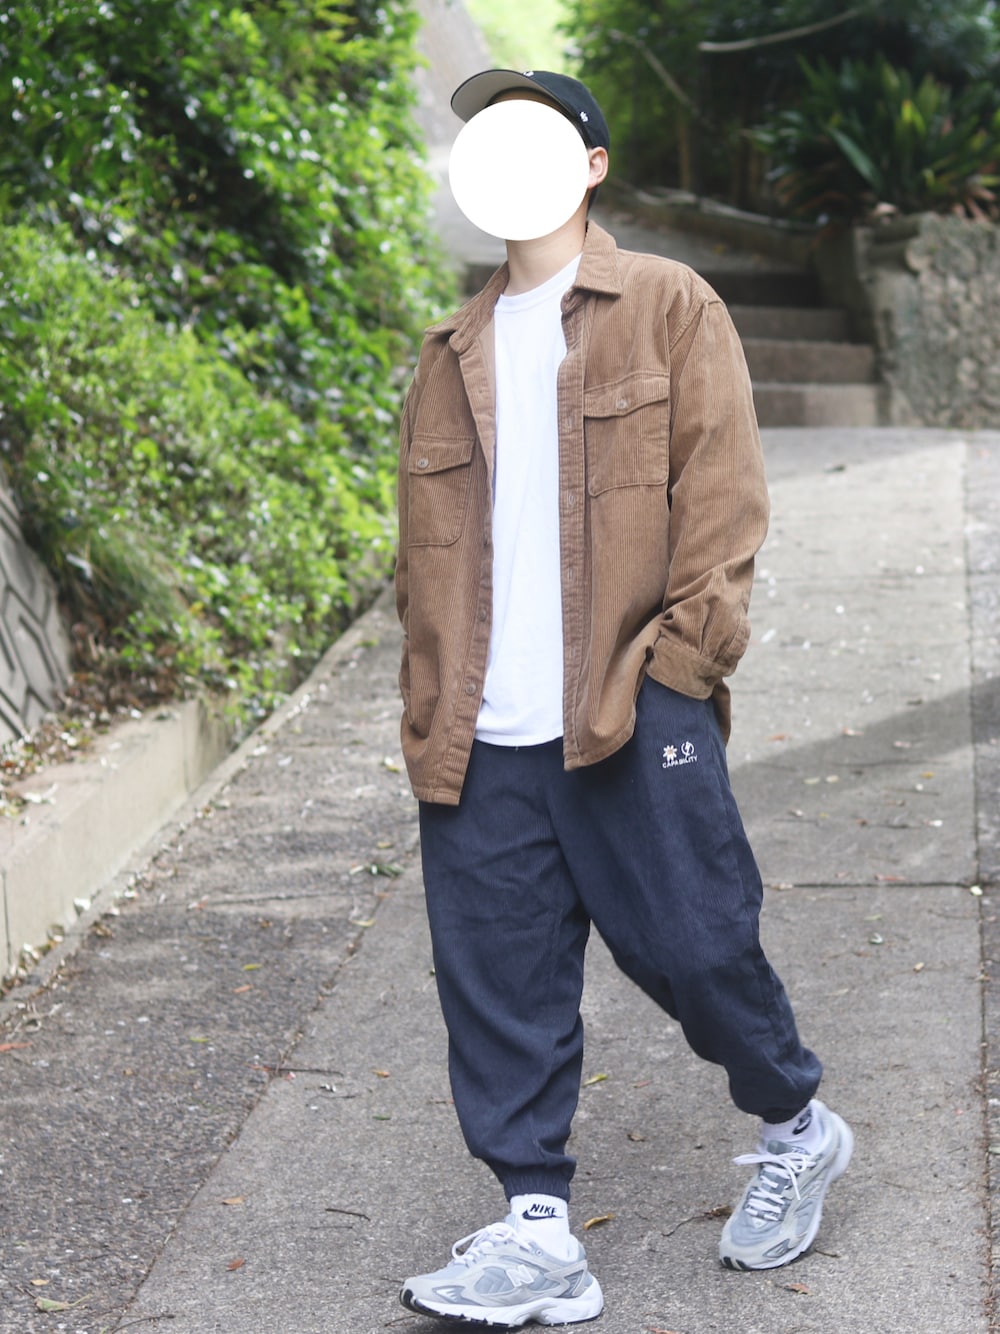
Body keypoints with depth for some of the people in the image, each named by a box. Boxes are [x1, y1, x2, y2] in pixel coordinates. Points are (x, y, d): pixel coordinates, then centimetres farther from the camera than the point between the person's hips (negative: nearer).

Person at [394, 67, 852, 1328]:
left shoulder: (666, 305, 6)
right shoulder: (453, 352, 19)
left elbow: (722, 486, -1)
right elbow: (424, 542, 18)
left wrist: (684, 651, -10)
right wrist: (428, 706, 9)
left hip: (631, 710, -4)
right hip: (482, 738, 5)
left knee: (688, 941, -2)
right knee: (497, 978, 1)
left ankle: (796, 1127, 25)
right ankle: (536, 1231, 8)